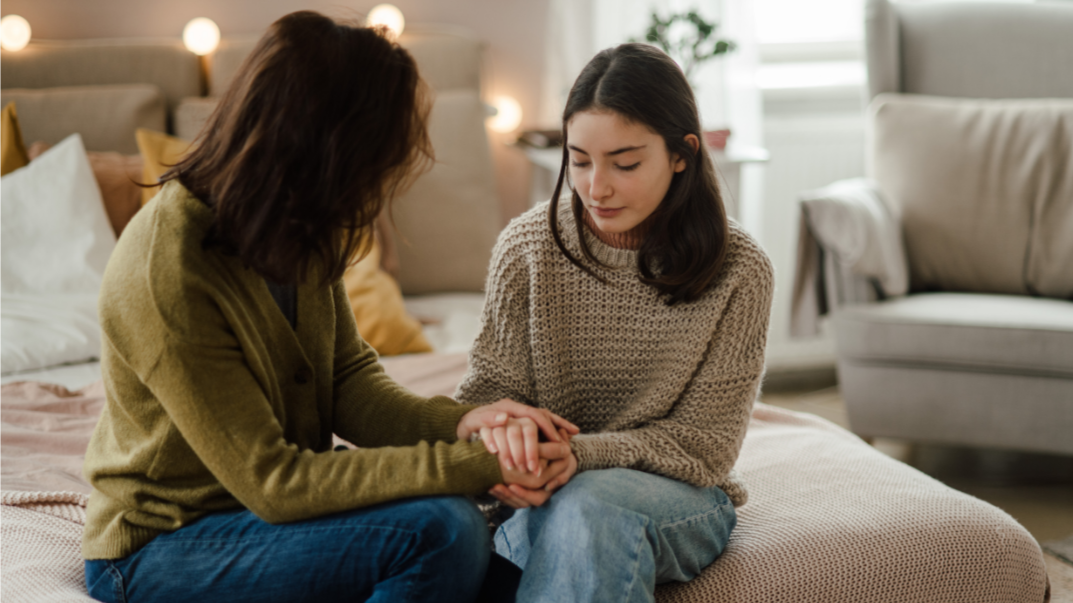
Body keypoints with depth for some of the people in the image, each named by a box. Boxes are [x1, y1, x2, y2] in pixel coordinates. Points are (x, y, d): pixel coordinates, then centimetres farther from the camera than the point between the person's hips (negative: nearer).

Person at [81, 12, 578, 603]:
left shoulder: (297, 233, -4)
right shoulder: (166, 272, -28)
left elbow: (348, 379, 2)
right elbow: (273, 481, -26)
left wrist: (458, 422, -19)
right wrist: (474, 463, -27)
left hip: (264, 503, 7)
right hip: (159, 548, -7)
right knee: (441, 532, -27)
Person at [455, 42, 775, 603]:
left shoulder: (739, 270, -8)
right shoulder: (528, 245, -3)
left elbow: (701, 445, -7)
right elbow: (490, 389, 2)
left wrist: (580, 454, -24)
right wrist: (502, 433, -25)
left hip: (680, 496, -1)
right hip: (550, 492, 1)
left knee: (589, 503, -36)